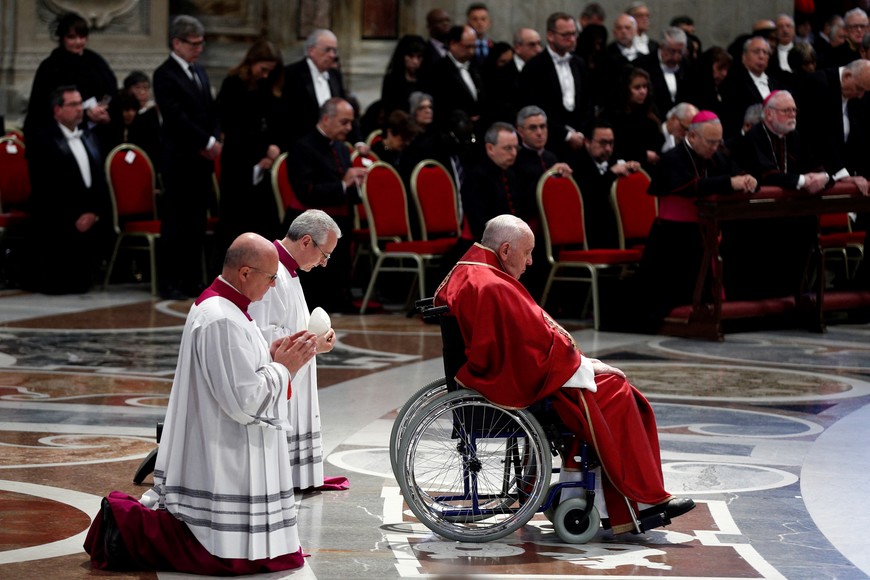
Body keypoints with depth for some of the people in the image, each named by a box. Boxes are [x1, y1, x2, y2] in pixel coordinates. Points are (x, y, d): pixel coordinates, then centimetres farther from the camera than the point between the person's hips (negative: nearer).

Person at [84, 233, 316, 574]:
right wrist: (283, 367, -8)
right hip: (221, 465, -11)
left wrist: (273, 356, 7)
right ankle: (129, 529, -5)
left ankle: (131, 515, 13)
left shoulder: (213, 306, 11)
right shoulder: (223, 322, -21)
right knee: (233, 555, -6)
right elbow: (244, 400, -22)